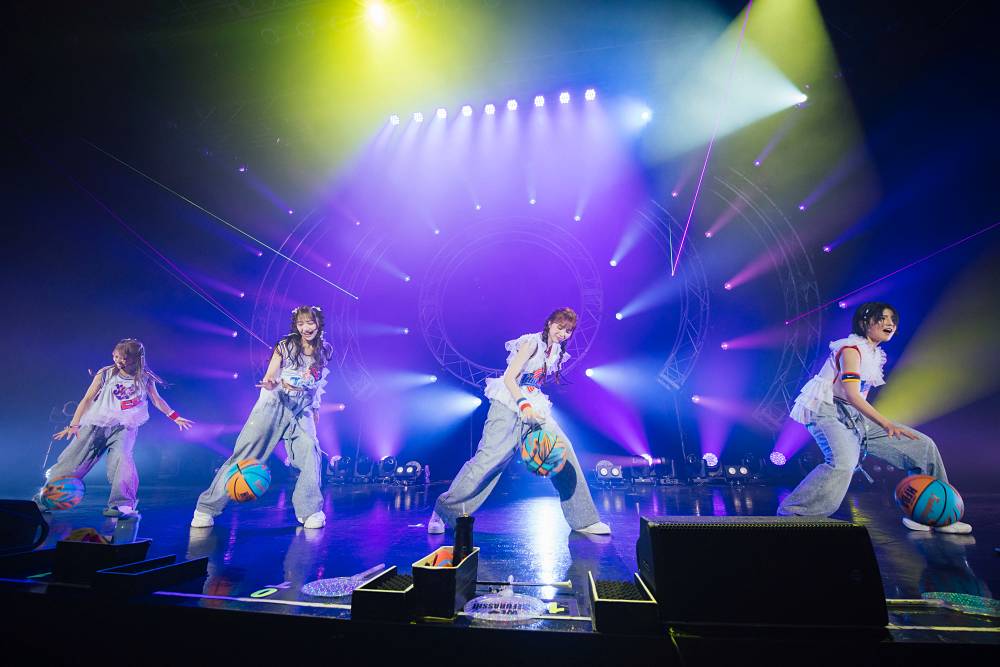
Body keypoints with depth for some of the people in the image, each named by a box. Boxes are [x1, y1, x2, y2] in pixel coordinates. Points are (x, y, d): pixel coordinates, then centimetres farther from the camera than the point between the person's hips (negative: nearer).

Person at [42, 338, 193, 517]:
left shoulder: (145, 378, 3)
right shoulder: (105, 374, 3)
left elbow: (156, 400, 14)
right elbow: (87, 399, 5)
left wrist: (175, 417, 12)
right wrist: (74, 425, -2)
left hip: (124, 426, -2)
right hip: (96, 423, 2)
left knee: (120, 457, -23)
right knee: (72, 458, -3)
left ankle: (122, 505, -20)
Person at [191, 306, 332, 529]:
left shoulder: (324, 351, 5)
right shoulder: (285, 346, -4)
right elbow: (268, 380, -5)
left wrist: (316, 410, 17)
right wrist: (271, 384, -28)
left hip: (302, 411, 2)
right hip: (273, 405, -1)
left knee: (311, 455, -13)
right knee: (243, 456, -2)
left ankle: (310, 512, 0)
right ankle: (207, 507, 13)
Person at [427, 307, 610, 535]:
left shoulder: (556, 352, 15)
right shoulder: (532, 342, -10)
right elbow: (509, 378, -18)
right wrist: (523, 405, -30)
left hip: (533, 407, 8)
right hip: (509, 403, -7)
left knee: (563, 449, -2)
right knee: (490, 455, -14)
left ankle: (583, 519, 9)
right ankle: (443, 511, 2)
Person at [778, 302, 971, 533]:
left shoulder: (876, 355, 17)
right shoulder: (852, 348, -11)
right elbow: (852, 395, -21)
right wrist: (886, 423, -27)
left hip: (857, 417, 10)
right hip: (829, 412, -9)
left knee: (923, 446, 6)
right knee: (843, 463, -33)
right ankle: (790, 514, -27)